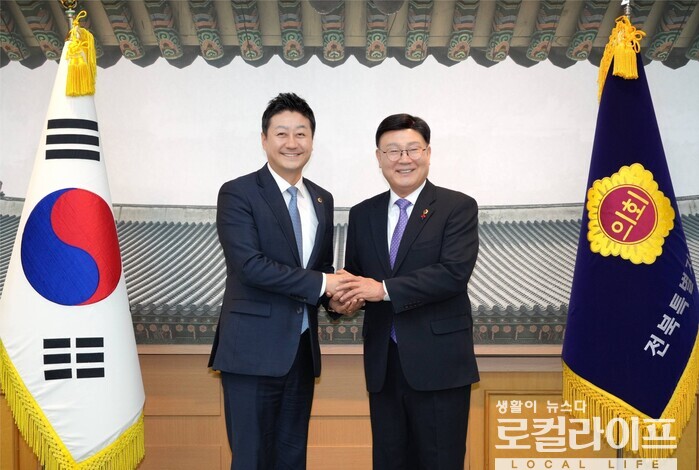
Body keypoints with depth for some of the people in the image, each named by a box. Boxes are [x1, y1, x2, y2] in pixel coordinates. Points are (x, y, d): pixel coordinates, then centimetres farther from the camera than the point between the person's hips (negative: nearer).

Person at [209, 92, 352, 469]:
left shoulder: (322, 199, 12)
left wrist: (339, 290, -7)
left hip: (302, 349, 6)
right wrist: (321, 283, -16)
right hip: (254, 349, -6)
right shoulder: (237, 193, -7)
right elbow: (249, 265, -18)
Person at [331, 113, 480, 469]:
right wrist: (344, 296, -9)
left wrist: (385, 289, -21)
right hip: (383, 361, 5)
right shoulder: (362, 214, 11)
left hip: (438, 361, -4)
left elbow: (454, 272, -16)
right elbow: (354, 274, 15)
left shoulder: (458, 207, -4)